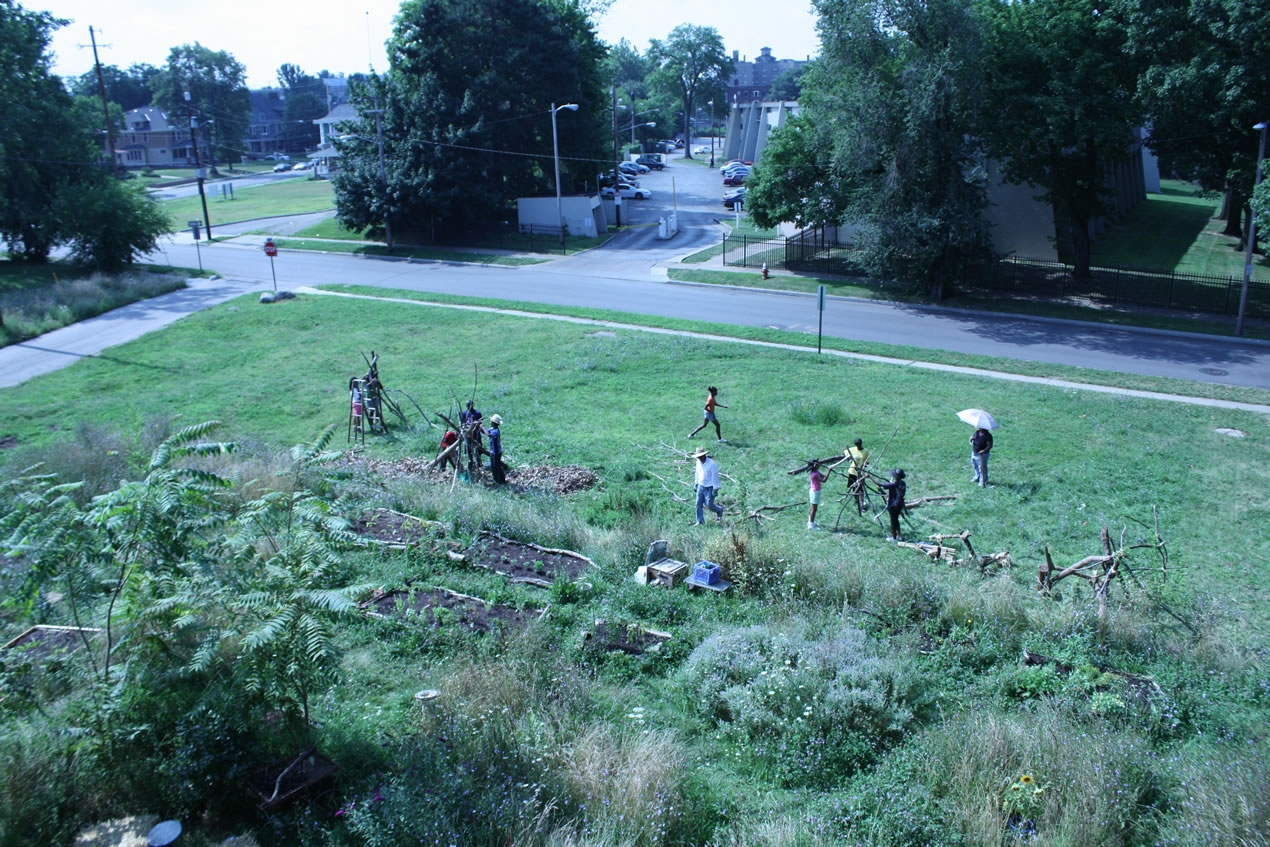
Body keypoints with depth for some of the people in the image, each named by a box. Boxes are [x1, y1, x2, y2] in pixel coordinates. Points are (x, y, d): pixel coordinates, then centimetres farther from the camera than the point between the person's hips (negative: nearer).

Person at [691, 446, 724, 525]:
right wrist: (696, 484, 16)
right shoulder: (698, 462, -1)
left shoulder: (712, 464, -21)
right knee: (698, 504, 3)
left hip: (709, 487, -6)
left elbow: (715, 477, -17)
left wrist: (715, 489, -16)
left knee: (709, 505, -1)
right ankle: (700, 521, 11)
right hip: (701, 486, 6)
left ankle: (719, 510, 29)